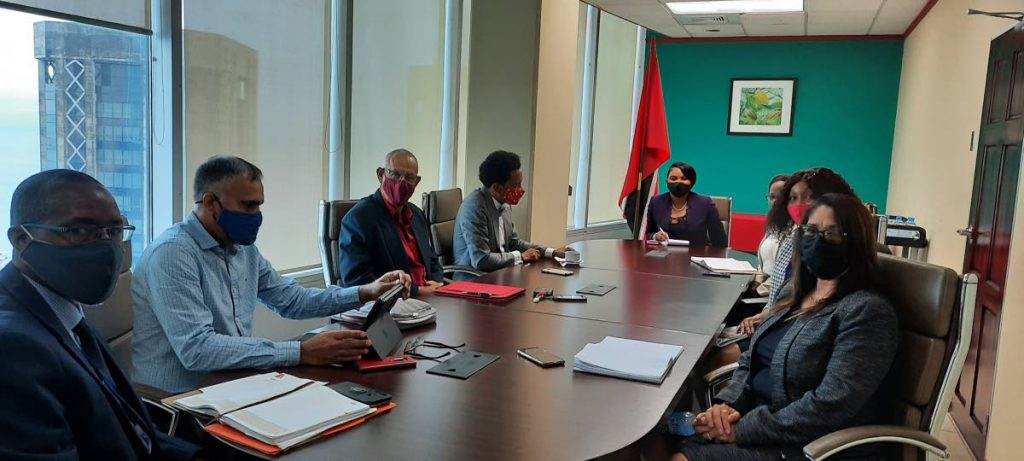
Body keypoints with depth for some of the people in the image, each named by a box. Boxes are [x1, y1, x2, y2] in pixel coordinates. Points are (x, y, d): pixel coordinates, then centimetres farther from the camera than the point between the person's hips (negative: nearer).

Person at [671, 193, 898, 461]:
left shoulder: (866, 311, -14)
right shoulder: (799, 296, 11)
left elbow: (829, 407, -23)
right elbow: (750, 362, 13)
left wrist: (741, 429, -20)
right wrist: (727, 403, -7)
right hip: (753, 420, 7)